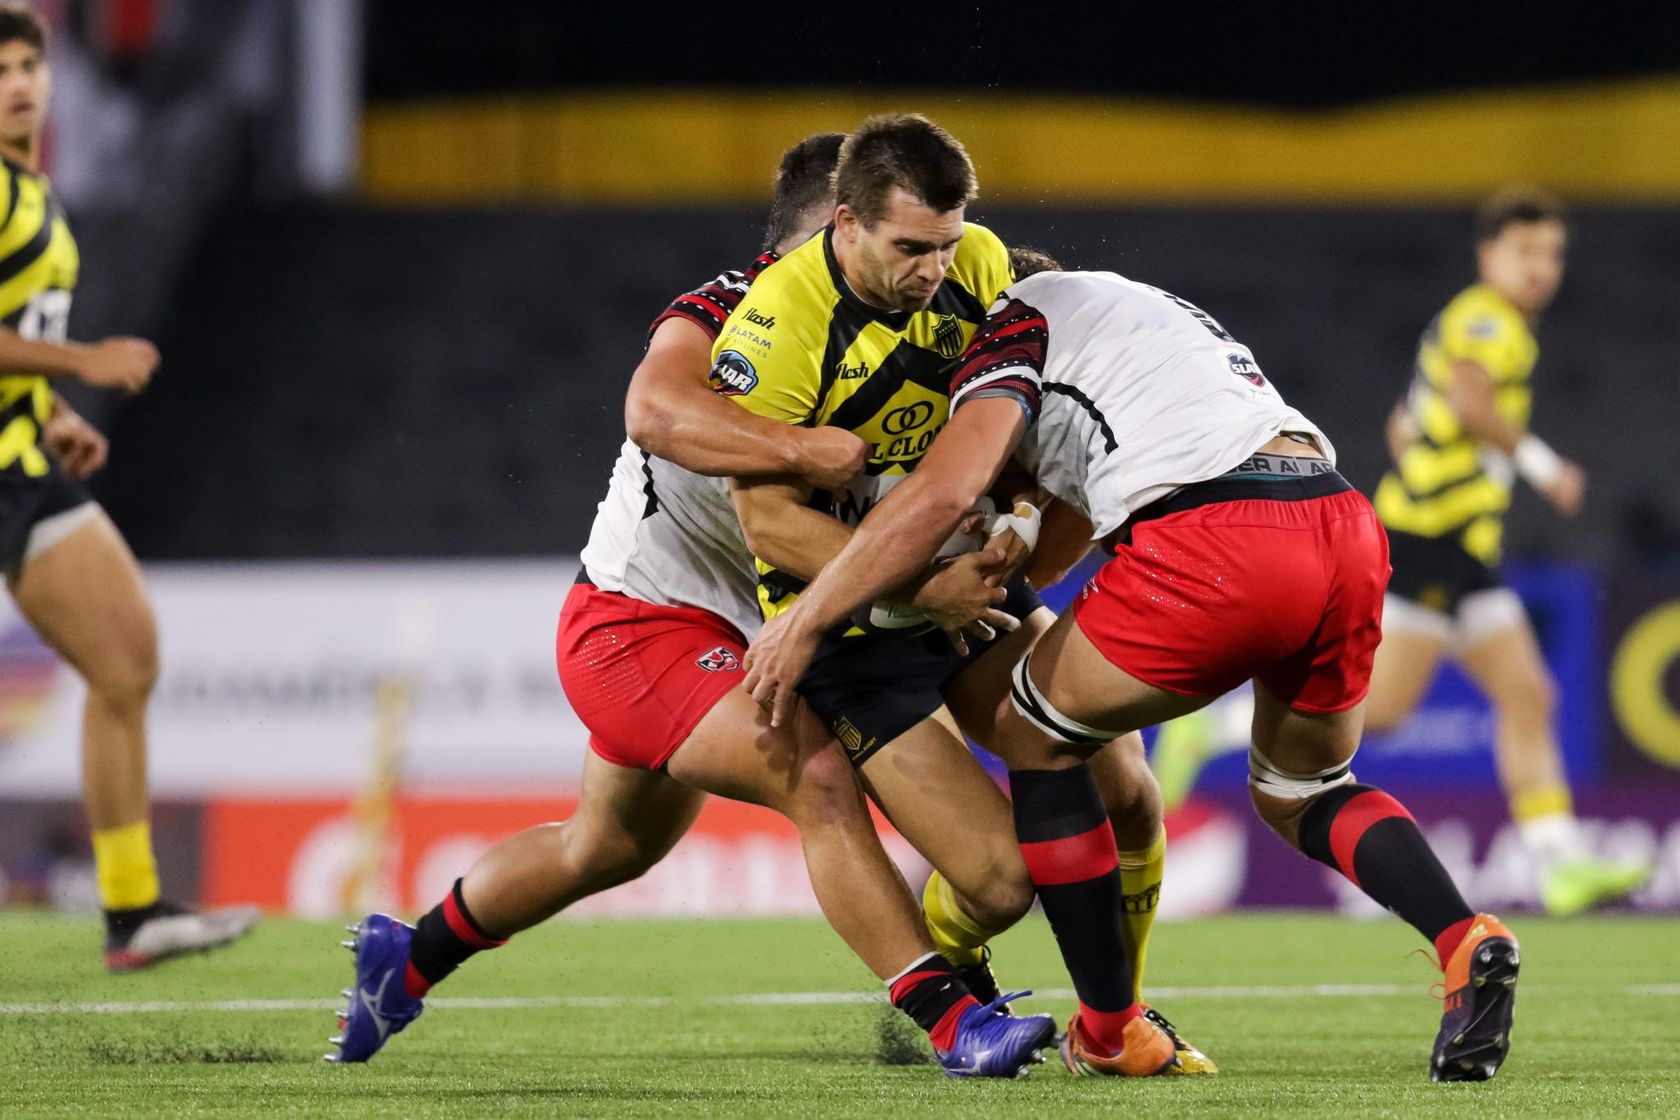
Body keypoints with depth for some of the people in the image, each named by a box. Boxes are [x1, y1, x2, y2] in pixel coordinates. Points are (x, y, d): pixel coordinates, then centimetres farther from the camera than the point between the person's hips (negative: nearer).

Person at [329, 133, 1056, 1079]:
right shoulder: (723, 314, -20)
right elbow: (656, 412, -42)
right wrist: (803, 450, -49)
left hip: (722, 635, 10)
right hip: (638, 621, -10)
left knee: (610, 847, 27)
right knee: (820, 779, -26)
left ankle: (405, 960, 47)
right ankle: (954, 1020, -29)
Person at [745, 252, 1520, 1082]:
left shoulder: (1018, 319, 13)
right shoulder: (1152, 310, 37)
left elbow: (944, 490, -3)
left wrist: (804, 620, 3)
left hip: (1221, 547, -7)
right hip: (1347, 527, 7)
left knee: (1035, 732, 17)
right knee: (1299, 797, 29)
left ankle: (1109, 1031, 20)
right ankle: (1466, 944, 1)